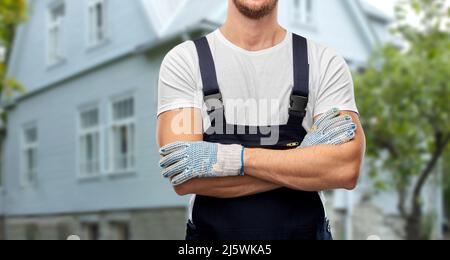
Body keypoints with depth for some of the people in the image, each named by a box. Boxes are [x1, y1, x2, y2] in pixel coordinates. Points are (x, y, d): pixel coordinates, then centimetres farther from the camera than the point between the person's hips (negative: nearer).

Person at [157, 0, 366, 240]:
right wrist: (307, 156, -18)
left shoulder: (325, 63, -5)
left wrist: (231, 158, -24)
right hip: (212, 231, 0)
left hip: (305, 230, 1)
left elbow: (346, 169, -17)